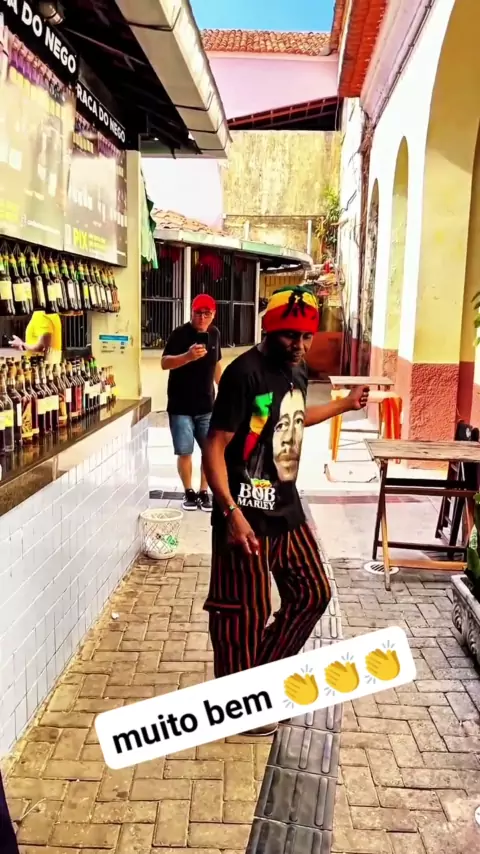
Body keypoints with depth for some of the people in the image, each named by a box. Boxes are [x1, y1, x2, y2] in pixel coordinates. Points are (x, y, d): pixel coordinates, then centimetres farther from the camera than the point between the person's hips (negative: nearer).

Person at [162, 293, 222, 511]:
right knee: (184, 451, 1)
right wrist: (188, 356, -35)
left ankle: (204, 492, 18)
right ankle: (189, 492, 19)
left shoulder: (214, 334, 6)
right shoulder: (180, 333, -11)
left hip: (207, 406, 4)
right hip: (180, 406, -4)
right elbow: (165, 363, -20)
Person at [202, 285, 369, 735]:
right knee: (244, 610, 3)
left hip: (286, 506, 9)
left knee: (312, 594, 18)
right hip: (248, 513, -9)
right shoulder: (245, 373, -19)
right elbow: (214, 447, -21)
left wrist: (345, 404, 34)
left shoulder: (297, 369, 7)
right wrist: (231, 512, -30)